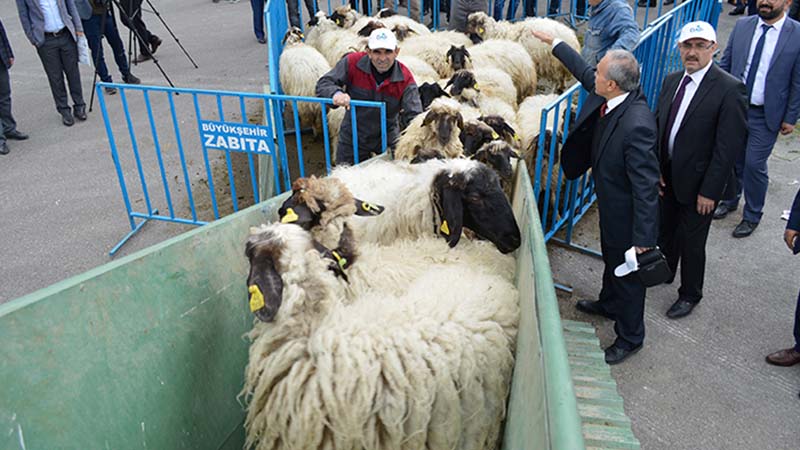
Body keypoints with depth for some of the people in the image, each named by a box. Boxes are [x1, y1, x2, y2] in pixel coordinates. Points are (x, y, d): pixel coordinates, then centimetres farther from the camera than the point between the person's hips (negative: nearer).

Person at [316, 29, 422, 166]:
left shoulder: (405, 79, -17)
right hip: (352, 138, 0)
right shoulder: (352, 63, -17)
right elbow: (323, 84, -15)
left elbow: (414, 117, -22)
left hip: (388, 138, 0)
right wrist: (336, 93, -39)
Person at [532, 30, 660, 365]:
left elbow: (646, 184, -32)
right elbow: (582, 70, 9)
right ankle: (609, 303, 57)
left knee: (628, 272, 12)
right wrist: (553, 42, 17)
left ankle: (630, 337, 34)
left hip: (625, 211, -9)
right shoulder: (613, 95, -11)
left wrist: (643, 236, -27)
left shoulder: (636, 124, -37)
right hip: (610, 202, 9)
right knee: (611, 259, 31)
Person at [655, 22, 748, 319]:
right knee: (666, 229, 24)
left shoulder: (730, 89, -18)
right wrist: (655, 169, -2)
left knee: (692, 242, 10)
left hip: (697, 182, -5)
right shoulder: (672, 81, 1)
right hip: (666, 176, 6)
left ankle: (690, 295, 32)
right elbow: (657, 125, 6)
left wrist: (709, 191, -18)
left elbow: (729, 146, -18)